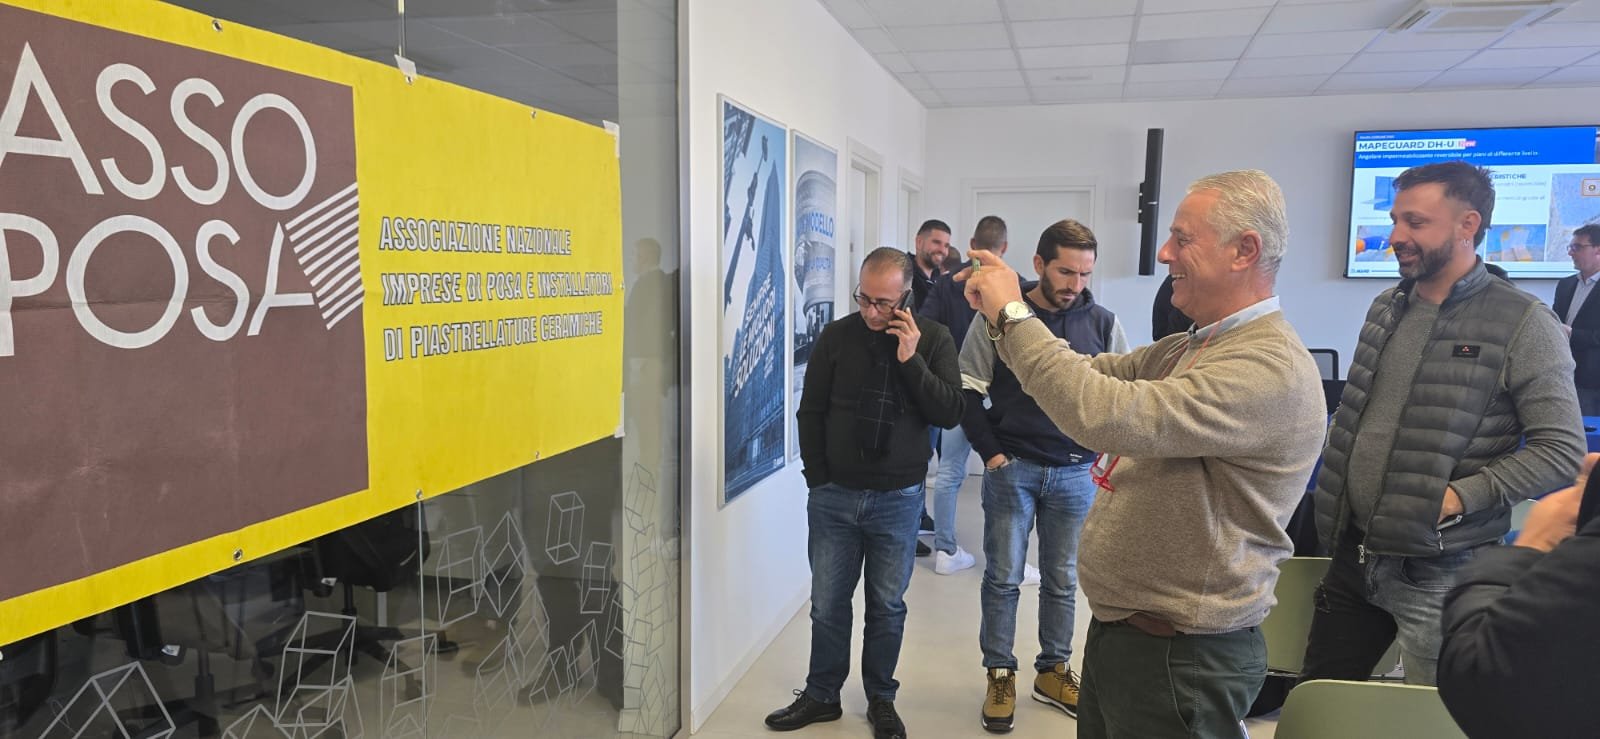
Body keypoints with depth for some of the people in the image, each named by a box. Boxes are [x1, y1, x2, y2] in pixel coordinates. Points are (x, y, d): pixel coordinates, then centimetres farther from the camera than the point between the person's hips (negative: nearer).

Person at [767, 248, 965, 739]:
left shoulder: (934, 339, -3)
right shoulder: (837, 336, -1)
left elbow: (950, 413, -10)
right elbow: (811, 412, 4)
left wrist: (911, 360, -19)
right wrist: (817, 479, 1)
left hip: (898, 499, -1)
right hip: (834, 495, 1)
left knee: (887, 605, 10)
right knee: (828, 602, 9)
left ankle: (881, 699, 27)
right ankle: (822, 695, 26)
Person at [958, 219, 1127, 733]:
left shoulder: (1101, 322, 1)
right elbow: (969, 389, -2)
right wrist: (991, 452, -7)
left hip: (1076, 473, 2)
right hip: (1011, 468, -2)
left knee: (1063, 580, 13)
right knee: (1003, 577, 6)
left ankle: (1053, 671, 29)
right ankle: (1000, 675, 19)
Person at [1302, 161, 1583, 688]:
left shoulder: (1523, 325, -10)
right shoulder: (1386, 308, 10)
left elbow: (1562, 449, -13)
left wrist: (1459, 497, -22)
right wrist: (1332, 513, 11)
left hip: (1440, 572, -6)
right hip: (1353, 554, 6)